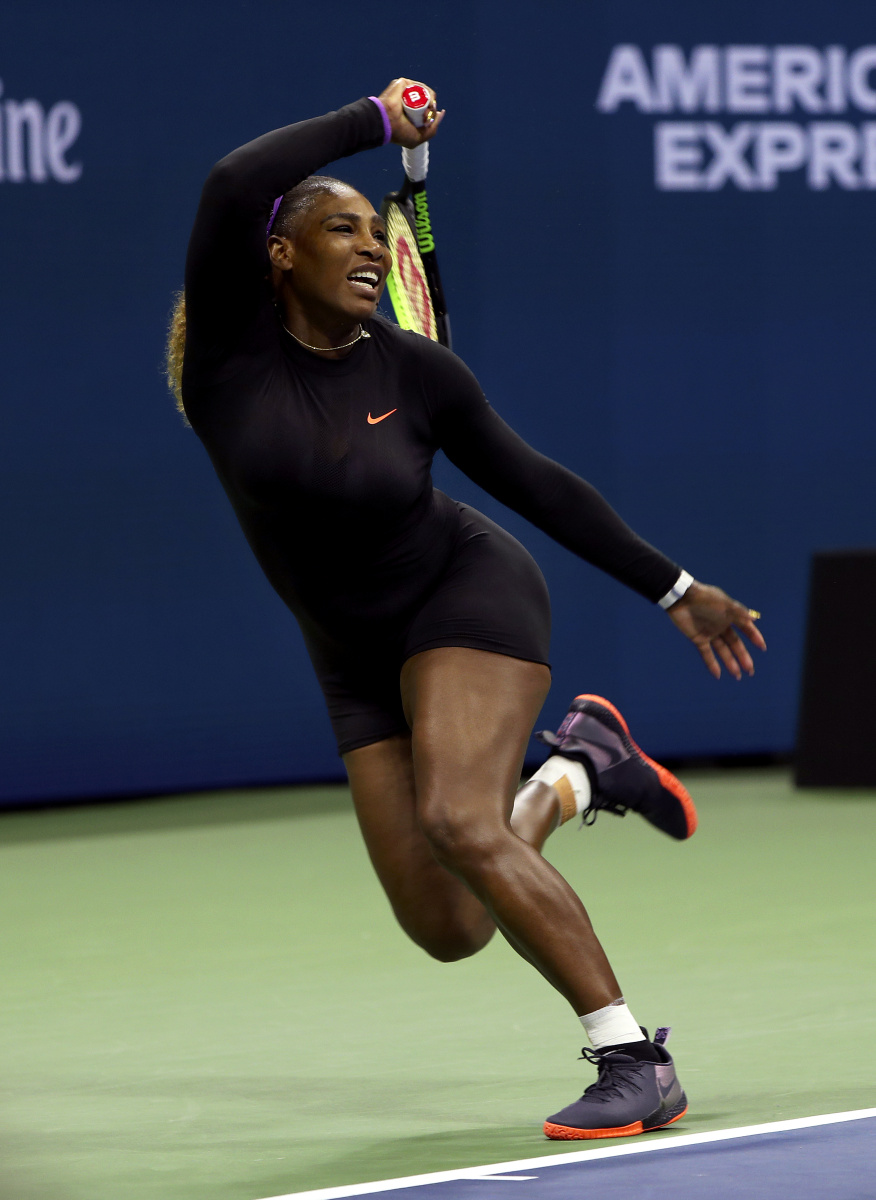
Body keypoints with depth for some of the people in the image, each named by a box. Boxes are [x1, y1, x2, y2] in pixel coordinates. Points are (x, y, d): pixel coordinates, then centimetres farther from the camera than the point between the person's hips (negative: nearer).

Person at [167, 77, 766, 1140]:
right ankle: (581, 773, 28)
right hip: (361, 666, 3)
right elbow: (233, 186, -25)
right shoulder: (232, 347, -9)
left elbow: (539, 486, 3)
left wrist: (673, 588, 6)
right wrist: (374, 120, -16)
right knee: (447, 929, -2)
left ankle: (637, 1063, -25)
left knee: (459, 825, -29)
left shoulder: (413, 373, -9)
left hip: (467, 595, -3)